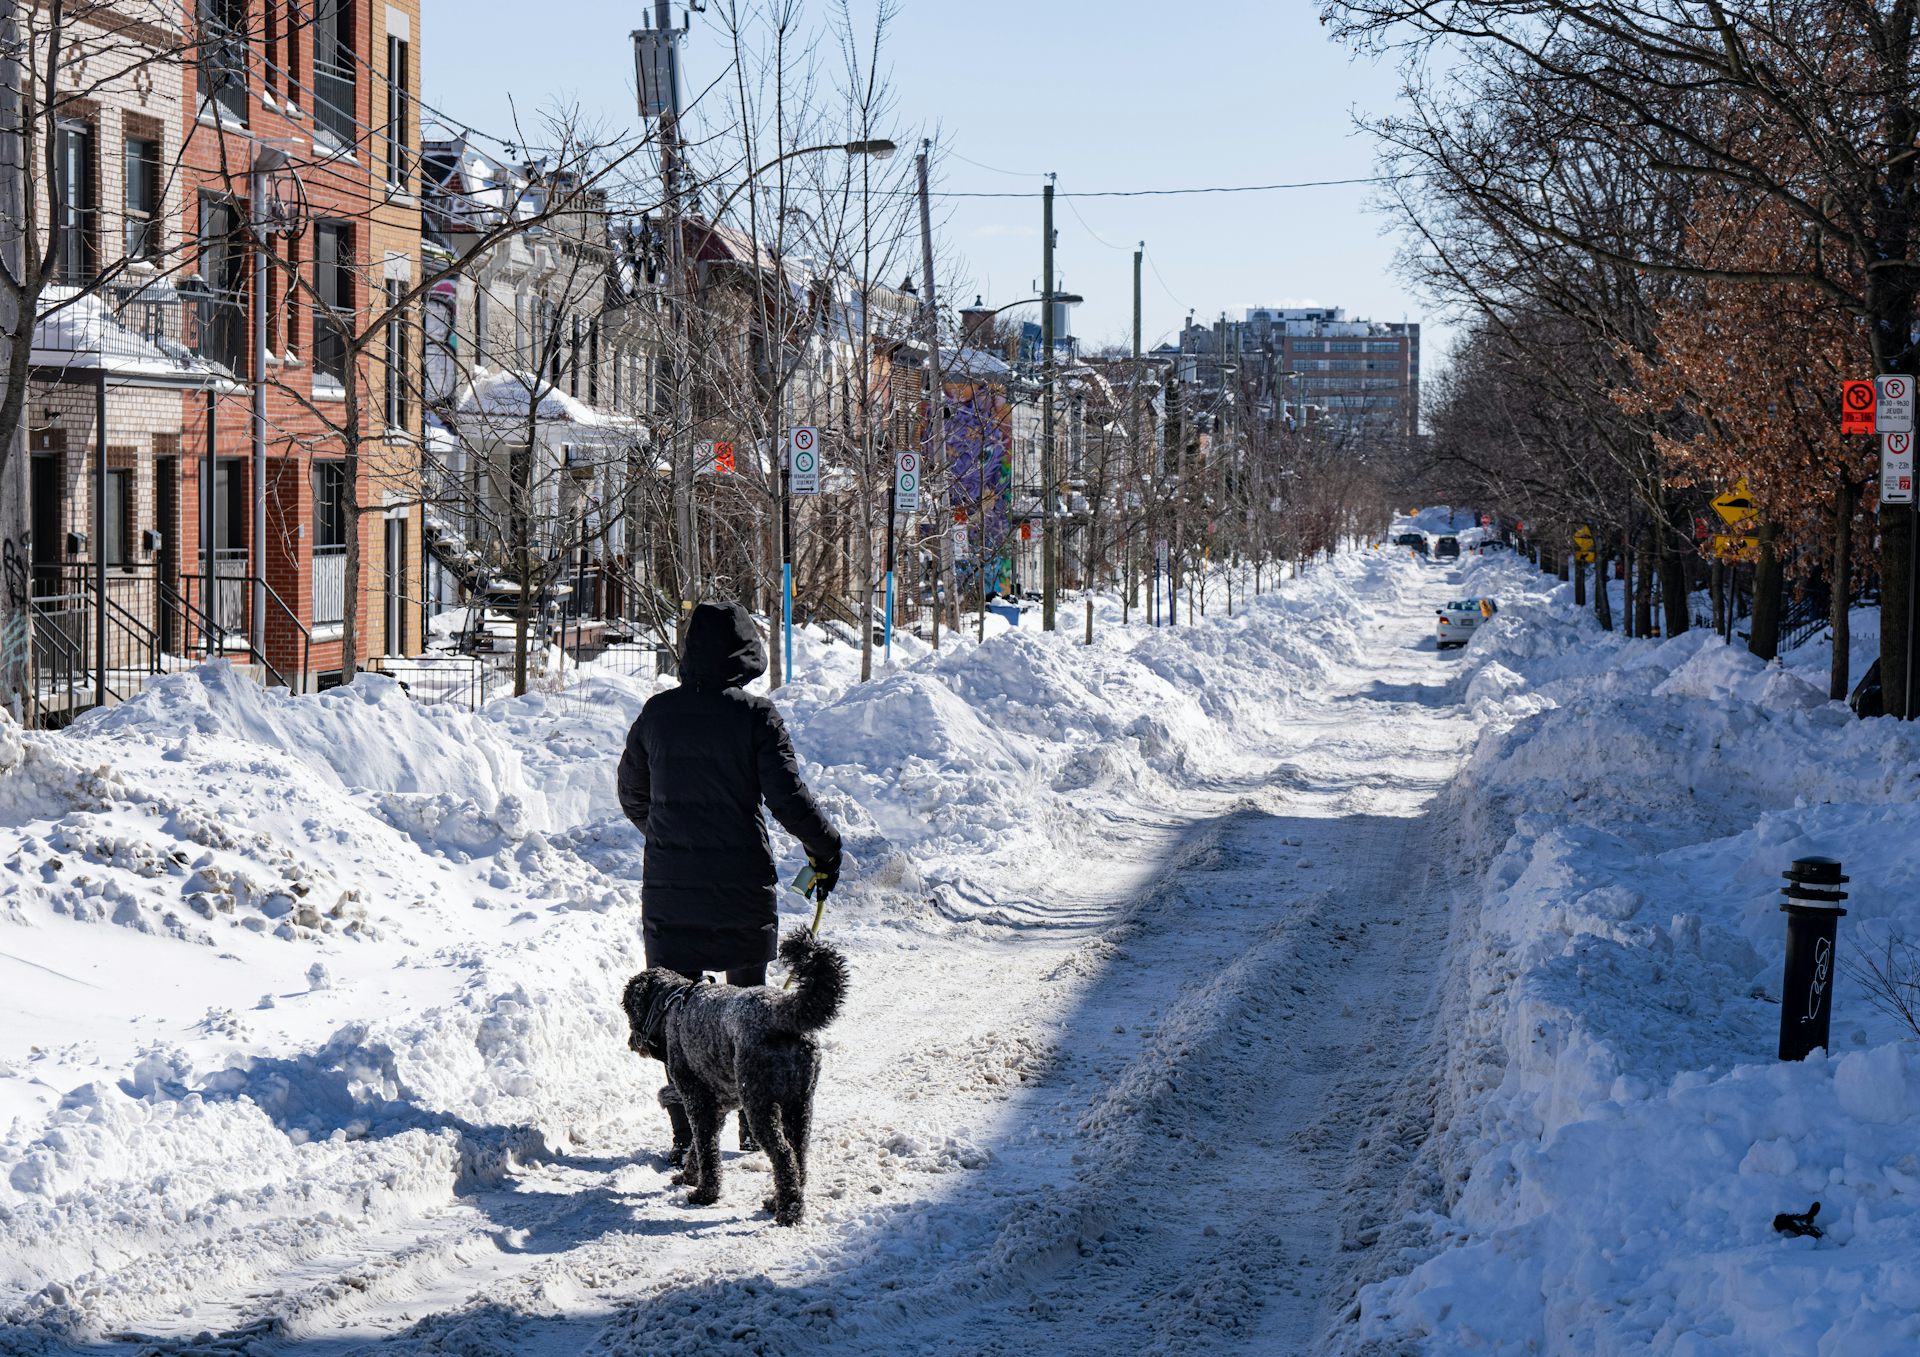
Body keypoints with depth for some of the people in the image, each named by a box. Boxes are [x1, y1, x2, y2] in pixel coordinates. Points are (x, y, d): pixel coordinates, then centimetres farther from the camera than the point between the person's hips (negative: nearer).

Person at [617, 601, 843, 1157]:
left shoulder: (657, 713, 2)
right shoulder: (756, 716, -10)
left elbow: (632, 794, 14)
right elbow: (788, 797, -14)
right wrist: (826, 848, 2)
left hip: (669, 882, 2)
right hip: (742, 884, -2)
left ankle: (685, 1127, 2)